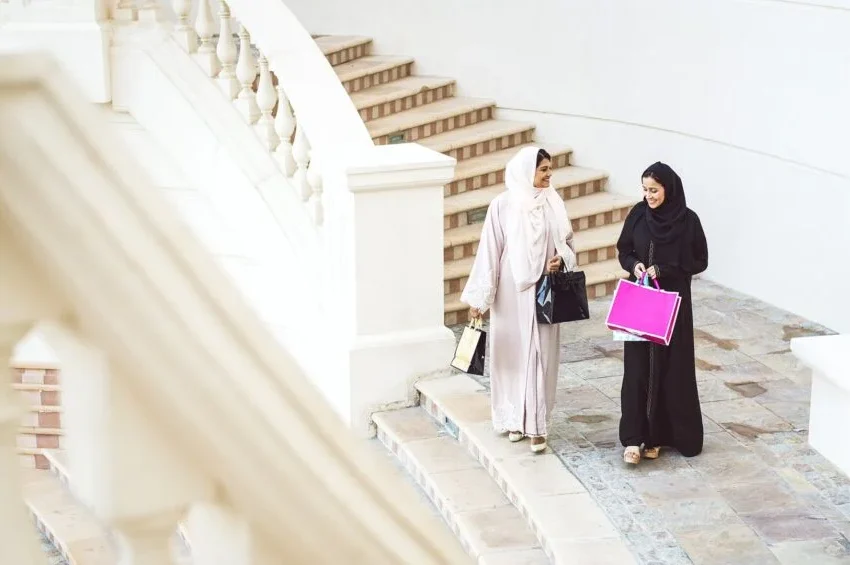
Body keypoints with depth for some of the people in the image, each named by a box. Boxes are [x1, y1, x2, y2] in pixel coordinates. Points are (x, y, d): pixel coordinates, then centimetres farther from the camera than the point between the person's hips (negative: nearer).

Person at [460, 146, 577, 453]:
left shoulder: (553, 203, 1)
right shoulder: (502, 205, -8)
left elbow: (567, 241, 12)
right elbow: (489, 250, -7)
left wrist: (561, 258, -11)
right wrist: (479, 297, -7)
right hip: (512, 291, -2)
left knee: (540, 353, 1)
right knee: (512, 351, 7)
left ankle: (536, 423, 5)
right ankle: (514, 417, 20)